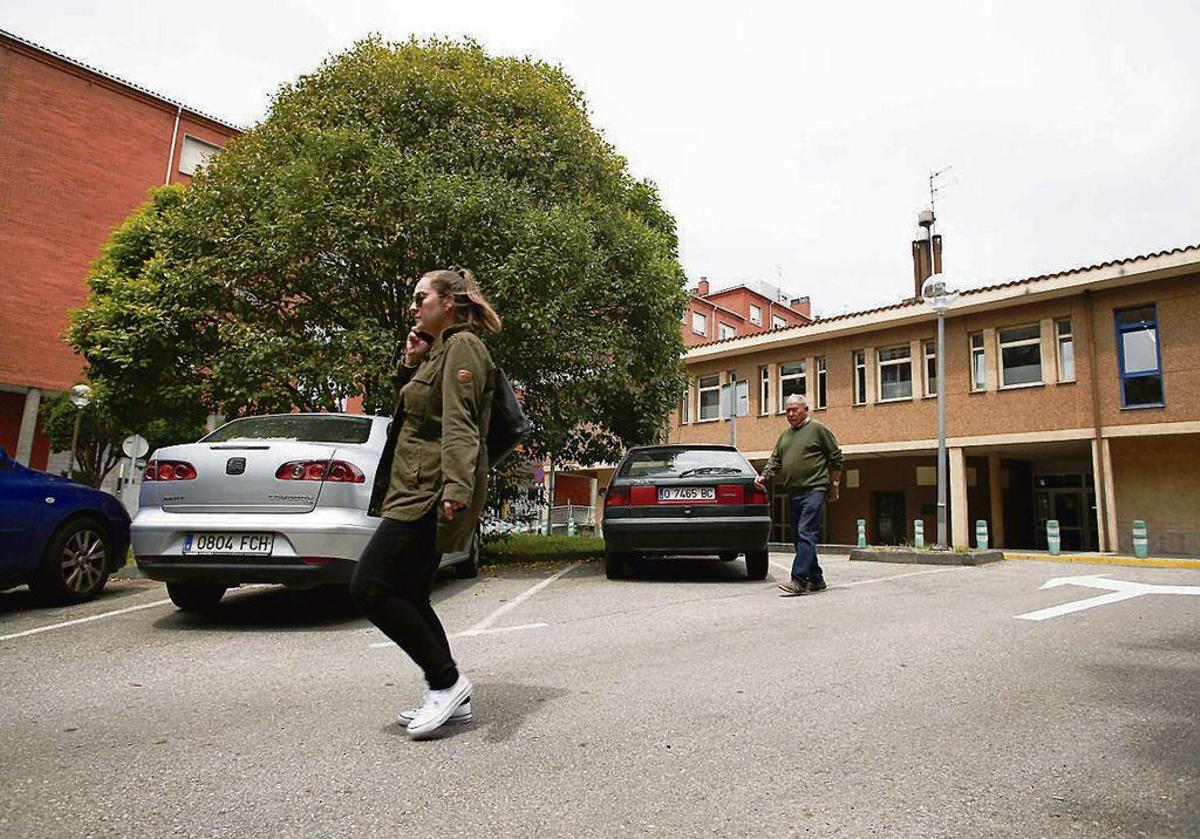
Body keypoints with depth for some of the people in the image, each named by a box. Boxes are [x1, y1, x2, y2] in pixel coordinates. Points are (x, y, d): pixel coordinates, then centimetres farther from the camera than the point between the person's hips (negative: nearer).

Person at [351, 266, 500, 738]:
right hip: (421, 492, 10)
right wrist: (412, 365, 14)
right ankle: (450, 698, 19)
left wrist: (457, 487, -32)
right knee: (409, 597, 11)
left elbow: (460, 425, -21)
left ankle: (447, 682, 0)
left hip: (431, 493, -10)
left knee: (369, 587, -10)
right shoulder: (440, 350, 23)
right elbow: (417, 413, 24)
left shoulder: (461, 345, -8)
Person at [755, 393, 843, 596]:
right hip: (793, 493, 8)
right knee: (799, 537, 9)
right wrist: (764, 476, -1)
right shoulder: (785, 435, 19)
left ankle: (798, 581, -18)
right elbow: (775, 460, 17)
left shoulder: (818, 429, -1)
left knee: (806, 535, -14)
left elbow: (836, 458, 0)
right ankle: (816, 580, 19)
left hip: (814, 491, -8)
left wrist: (834, 485, 0)